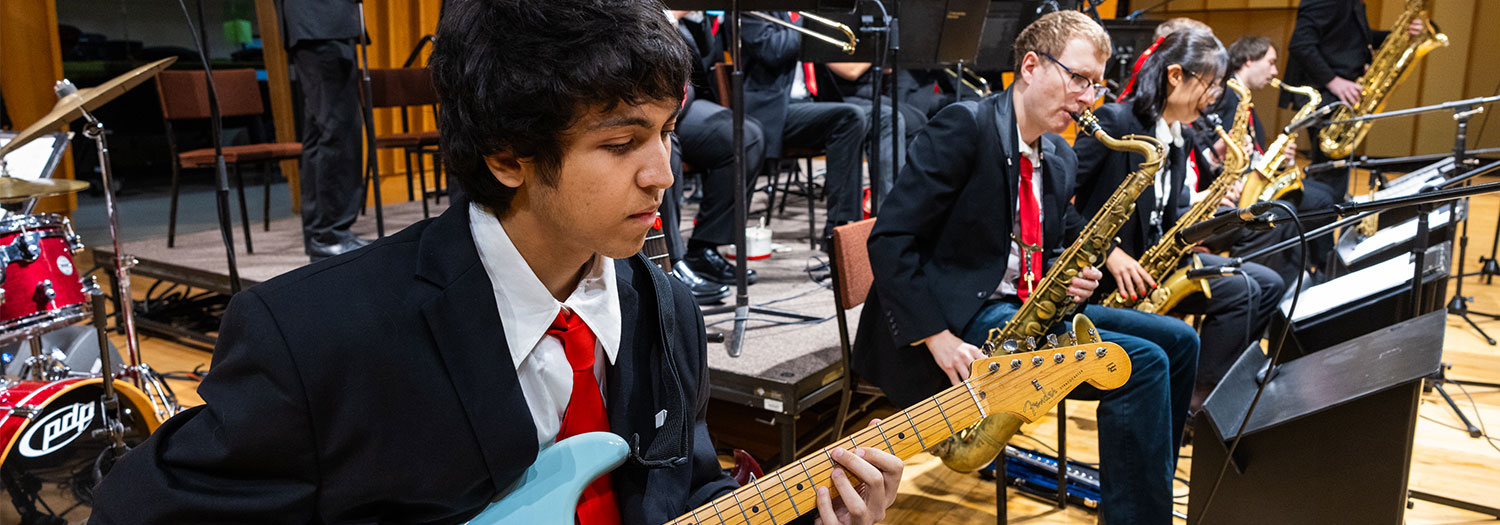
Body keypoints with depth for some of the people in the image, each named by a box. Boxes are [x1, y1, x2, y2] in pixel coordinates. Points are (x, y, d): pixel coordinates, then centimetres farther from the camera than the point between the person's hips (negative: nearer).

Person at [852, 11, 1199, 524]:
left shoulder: (1059, 157, 15)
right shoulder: (966, 125, -11)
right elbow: (890, 239, -17)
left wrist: (1070, 279, -2)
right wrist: (937, 337, -23)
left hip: (1027, 310, 9)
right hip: (963, 318, -9)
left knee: (1177, 341, 5)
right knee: (1142, 364, -20)